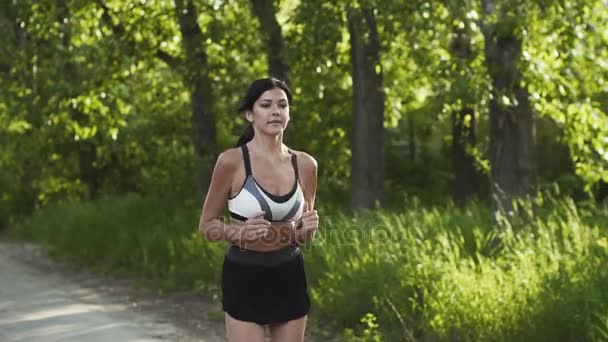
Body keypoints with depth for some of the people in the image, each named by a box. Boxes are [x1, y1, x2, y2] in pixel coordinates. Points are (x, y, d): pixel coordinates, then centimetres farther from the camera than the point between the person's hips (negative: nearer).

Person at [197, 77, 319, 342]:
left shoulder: (304, 164, 3)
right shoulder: (232, 161, -10)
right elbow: (206, 225, -2)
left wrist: (308, 228, -9)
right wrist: (241, 232, -21)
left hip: (289, 278, 4)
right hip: (245, 278, -4)